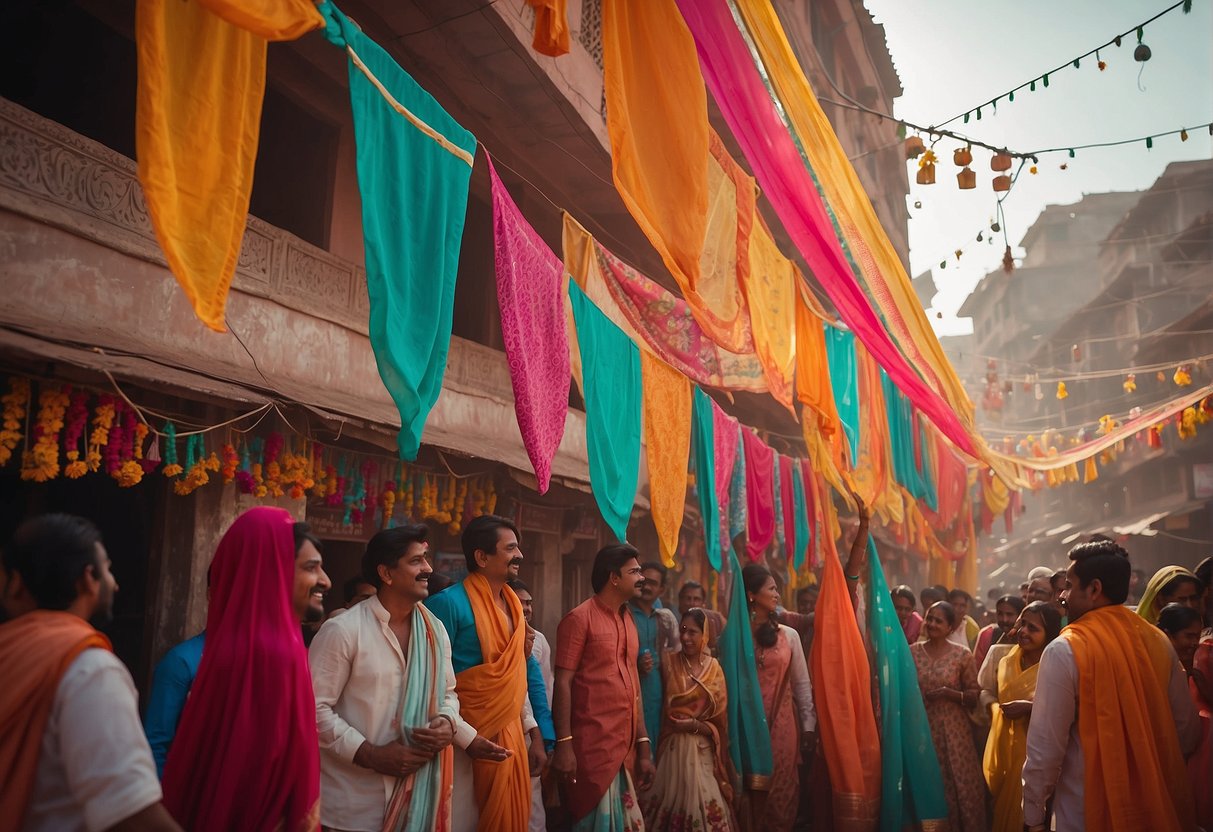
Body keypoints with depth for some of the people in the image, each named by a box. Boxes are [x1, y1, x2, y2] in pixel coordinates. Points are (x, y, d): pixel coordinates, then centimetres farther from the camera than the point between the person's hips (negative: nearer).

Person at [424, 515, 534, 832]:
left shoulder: (513, 604, 8)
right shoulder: (449, 603, -15)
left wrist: (533, 731, 12)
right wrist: (466, 737, -19)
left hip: (511, 735, 7)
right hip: (467, 740, -7)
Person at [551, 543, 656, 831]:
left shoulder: (629, 621, 14)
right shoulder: (580, 618, -8)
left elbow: (633, 687, 15)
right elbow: (563, 683, -11)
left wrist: (643, 747, 12)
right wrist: (563, 743, -17)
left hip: (625, 747, 7)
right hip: (593, 746, -7)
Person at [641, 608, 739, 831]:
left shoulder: (714, 669, 0)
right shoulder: (668, 662, -2)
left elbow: (720, 722, 1)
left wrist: (695, 725, -11)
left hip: (702, 752, 0)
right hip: (672, 749, 0)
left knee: (704, 811, 1)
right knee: (671, 805, 4)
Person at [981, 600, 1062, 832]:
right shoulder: (1006, 660, 7)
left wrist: (1030, 707, -24)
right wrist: (996, 709, 4)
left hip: (1033, 750, -6)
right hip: (1003, 746, 6)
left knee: (1023, 812, 4)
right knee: (999, 808, 16)